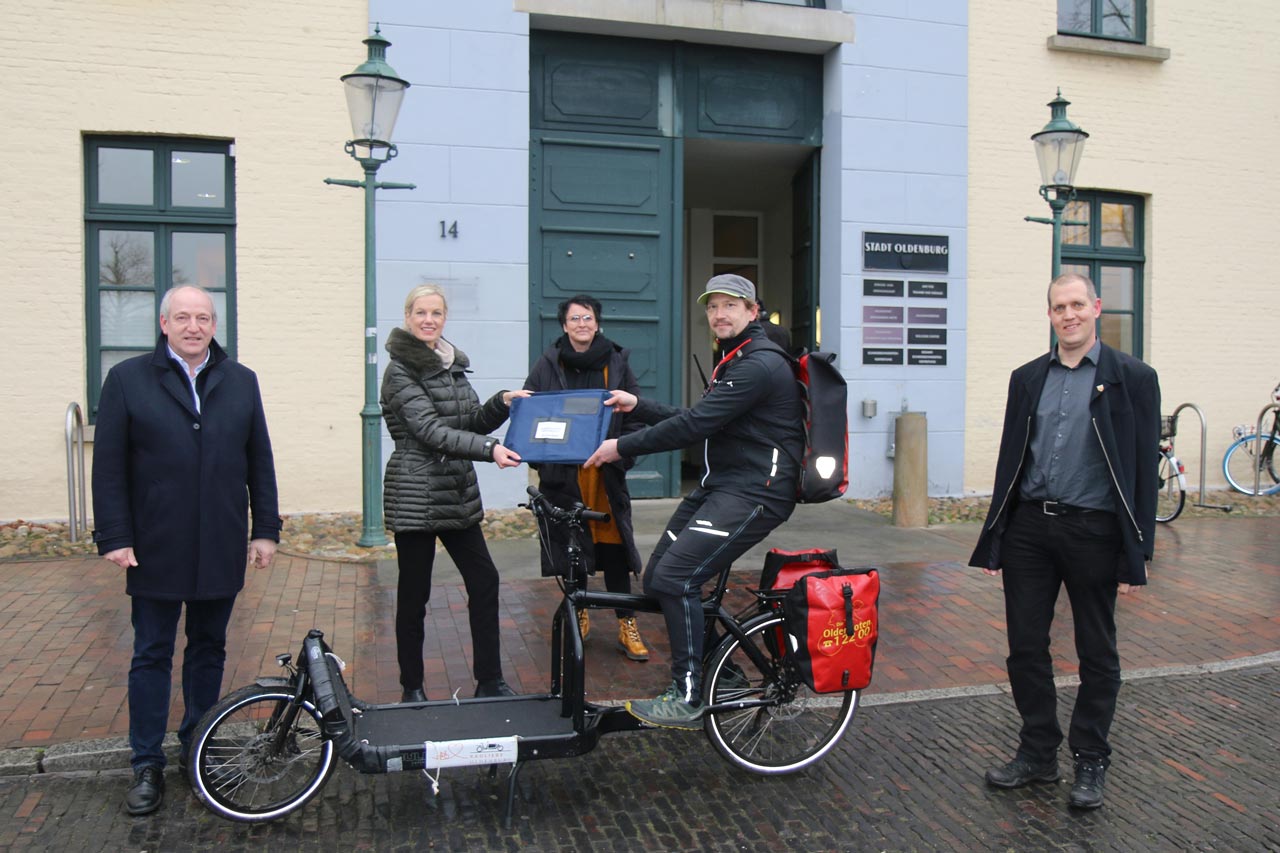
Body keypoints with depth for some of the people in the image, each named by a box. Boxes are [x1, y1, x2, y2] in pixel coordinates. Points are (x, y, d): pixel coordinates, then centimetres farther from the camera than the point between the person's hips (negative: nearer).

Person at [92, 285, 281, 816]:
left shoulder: (241, 382, 8)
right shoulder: (127, 380, 1)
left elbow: (259, 461, 7)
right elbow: (109, 467, -2)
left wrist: (266, 528, 4)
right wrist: (114, 537, -8)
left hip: (220, 550, 2)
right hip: (155, 549, -2)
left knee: (208, 651, 13)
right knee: (152, 656, 8)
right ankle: (147, 766, 19)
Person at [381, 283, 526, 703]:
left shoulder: (453, 364, 12)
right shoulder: (401, 371, -10)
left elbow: (471, 423, 12)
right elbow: (430, 430, -22)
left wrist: (502, 403, -7)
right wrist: (490, 449, -31)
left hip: (457, 492, 7)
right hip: (416, 495, -7)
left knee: (484, 580, 5)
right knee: (414, 594, 4)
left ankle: (489, 681, 16)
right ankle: (412, 688, 19)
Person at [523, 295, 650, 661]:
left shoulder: (616, 362, 4)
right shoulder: (548, 364, 3)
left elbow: (635, 412, 6)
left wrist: (623, 451, -5)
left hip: (606, 472, 0)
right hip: (563, 472, 1)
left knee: (613, 548, -1)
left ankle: (627, 625, 10)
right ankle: (579, 615, 28)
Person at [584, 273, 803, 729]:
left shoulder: (760, 366, -15)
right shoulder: (733, 362, 20)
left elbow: (694, 425, -21)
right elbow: (694, 421, 19)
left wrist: (623, 447, -15)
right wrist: (639, 405, 11)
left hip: (754, 492, -10)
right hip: (717, 486, 10)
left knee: (675, 578, -21)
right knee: (658, 579, 6)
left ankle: (687, 699, -10)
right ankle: (713, 670, 22)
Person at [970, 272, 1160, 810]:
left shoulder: (1131, 378, -2)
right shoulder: (1027, 378, 9)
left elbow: (1143, 469, -4)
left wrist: (1136, 553, -9)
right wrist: (993, 541, 7)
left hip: (1093, 531, -3)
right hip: (1029, 528, 4)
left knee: (1097, 654, 10)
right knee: (1025, 646, 9)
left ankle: (1090, 762, 26)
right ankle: (1038, 753, 25)